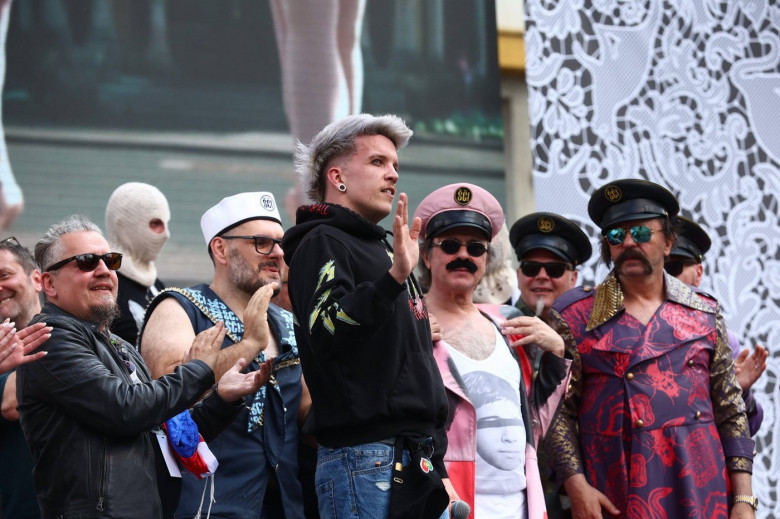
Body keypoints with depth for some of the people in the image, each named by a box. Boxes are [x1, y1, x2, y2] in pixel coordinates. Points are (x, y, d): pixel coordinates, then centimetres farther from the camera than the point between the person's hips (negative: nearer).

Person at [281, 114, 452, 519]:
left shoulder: (381, 249, 24)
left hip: (417, 462, 9)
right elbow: (325, 334, -23)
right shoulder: (323, 243, -4)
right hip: (366, 458, -9)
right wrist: (393, 279, -31)